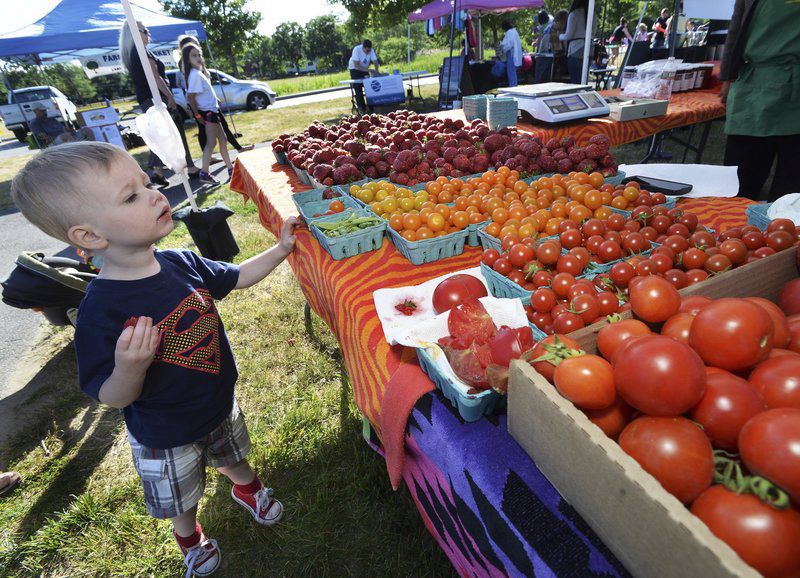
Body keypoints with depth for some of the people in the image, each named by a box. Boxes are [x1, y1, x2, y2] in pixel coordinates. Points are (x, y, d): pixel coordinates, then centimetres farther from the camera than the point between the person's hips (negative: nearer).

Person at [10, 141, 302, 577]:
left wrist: (281, 249, -5)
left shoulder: (181, 264, -17)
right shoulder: (100, 313, -32)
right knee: (182, 500, 26)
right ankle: (188, 537, 60)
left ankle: (247, 488, 66)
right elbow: (111, 398, -23)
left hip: (220, 403, 4)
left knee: (233, 456, 33)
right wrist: (129, 368, -43)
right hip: (166, 438, -4)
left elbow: (236, 277, 2)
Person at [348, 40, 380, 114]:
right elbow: (356, 66, -31)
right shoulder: (357, 50, -29)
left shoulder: (371, 51, -17)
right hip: (355, 69, -4)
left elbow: (375, 61, -21)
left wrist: (376, 71, -42)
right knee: (358, 89, -10)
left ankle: (371, 108, 8)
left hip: (365, 69, 4)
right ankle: (361, 108, -4)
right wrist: (368, 70, -37)